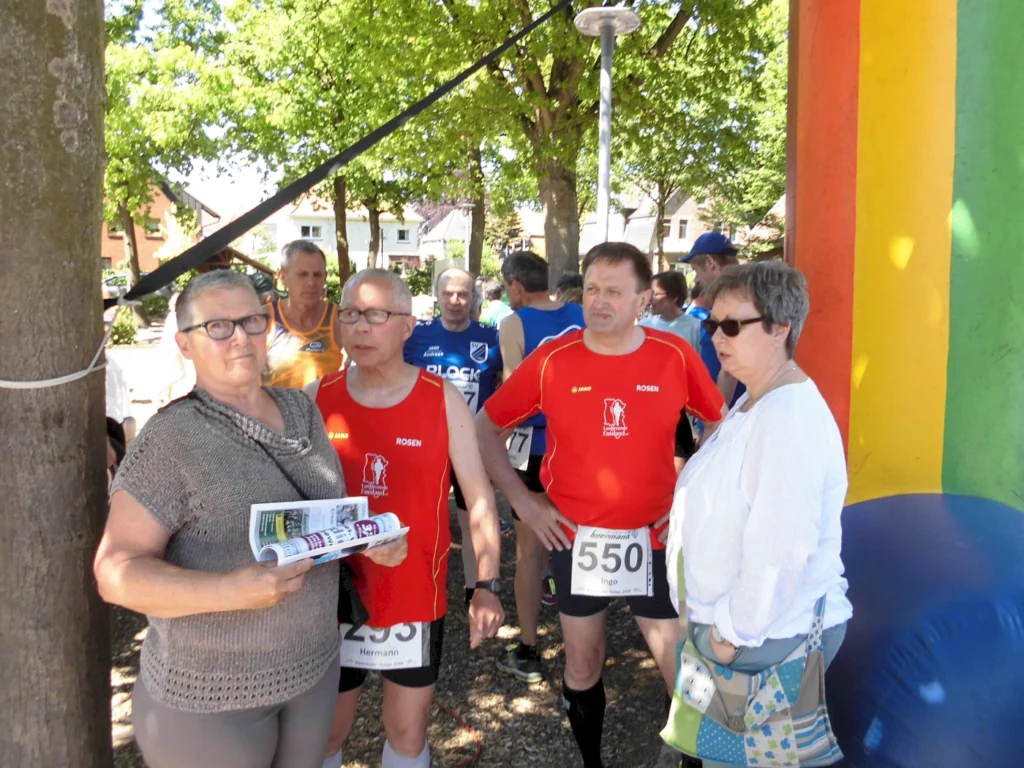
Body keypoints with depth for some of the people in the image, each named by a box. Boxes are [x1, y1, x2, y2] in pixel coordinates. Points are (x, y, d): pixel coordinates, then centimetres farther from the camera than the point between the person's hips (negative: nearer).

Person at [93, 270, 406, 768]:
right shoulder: (170, 441, -18)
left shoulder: (302, 411, 0)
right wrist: (230, 590, -33)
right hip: (210, 690, -5)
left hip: (314, 663, 6)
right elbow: (117, 571, -19)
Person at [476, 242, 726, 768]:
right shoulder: (552, 360, -8)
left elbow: (723, 426, 7)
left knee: (683, 671, 7)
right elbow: (485, 428, 2)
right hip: (574, 537, 1)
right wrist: (521, 500, -3)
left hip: (654, 538, 0)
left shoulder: (676, 356, -8)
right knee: (582, 668, 17)